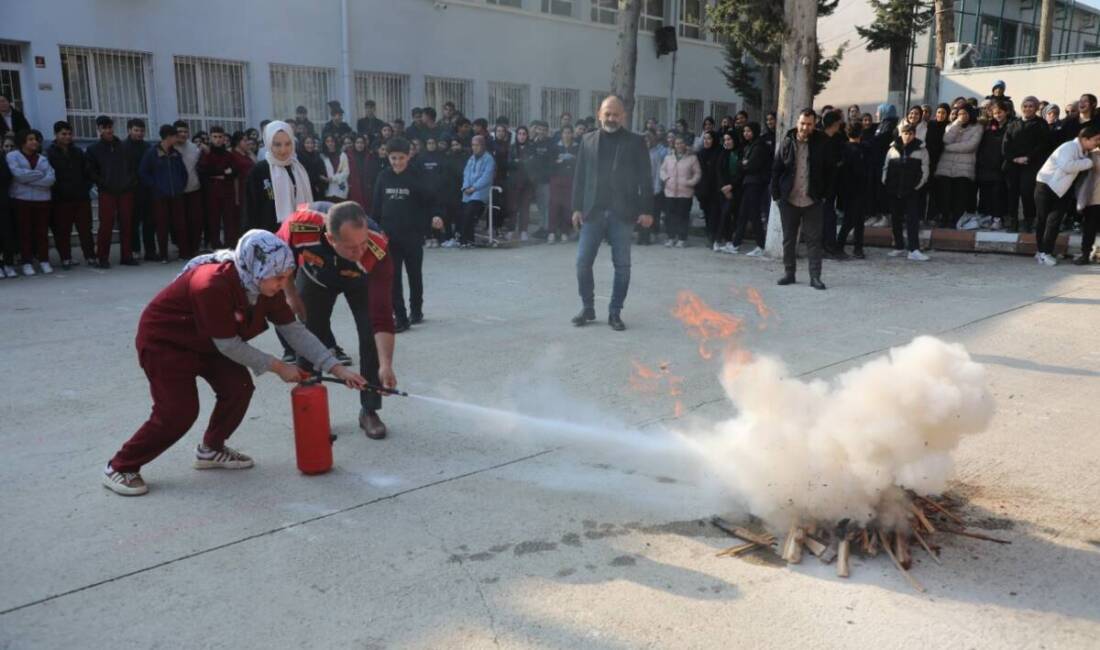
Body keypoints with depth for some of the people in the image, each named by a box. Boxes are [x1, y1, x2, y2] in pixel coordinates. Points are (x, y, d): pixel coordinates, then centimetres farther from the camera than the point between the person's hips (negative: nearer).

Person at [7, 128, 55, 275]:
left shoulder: (43, 159, 14)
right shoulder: (12, 156, 5)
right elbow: (18, 174, -13)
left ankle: (44, 261, 10)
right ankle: (27, 263, 4)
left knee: (42, 231, 3)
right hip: (21, 199, -2)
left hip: (42, 199, 3)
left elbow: (50, 179, -2)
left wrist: (29, 179, -10)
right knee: (25, 231, -1)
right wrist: (39, 174, -4)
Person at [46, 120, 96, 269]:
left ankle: (90, 256, 10)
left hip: (81, 197, 3)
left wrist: (86, 187, 3)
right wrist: (57, 190, -10)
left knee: (85, 229, 4)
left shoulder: (78, 152, 13)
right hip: (61, 199, -3)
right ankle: (65, 259, 8)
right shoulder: (50, 153, -1)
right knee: (63, 231, 2)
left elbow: (87, 171, 16)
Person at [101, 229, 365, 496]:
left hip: (204, 342, 8)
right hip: (163, 341, -7)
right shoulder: (213, 285, -37)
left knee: (239, 387, -7)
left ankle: (211, 449, 18)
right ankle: (119, 468, 4)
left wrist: (336, 368, -15)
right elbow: (229, 345, -30)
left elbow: (294, 330, -9)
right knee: (178, 412, -15)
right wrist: (278, 367, -21)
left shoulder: (265, 286, -14)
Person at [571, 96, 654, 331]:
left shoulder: (635, 142, 2)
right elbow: (580, 176, 7)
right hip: (593, 211, 2)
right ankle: (588, 308, 17)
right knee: (583, 262, 1)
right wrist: (577, 207, 1)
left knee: (622, 265, 3)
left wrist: (646, 210, -6)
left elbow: (645, 179, -1)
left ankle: (615, 312, 13)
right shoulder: (588, 140, 9)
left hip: (623, 213, -2)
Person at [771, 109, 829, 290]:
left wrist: (824, 193, -4)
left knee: (814, 239, 1)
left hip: (812, 200, -2)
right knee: (788, 238, 10)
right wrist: (776, 193, -1)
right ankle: (789, 273, 21)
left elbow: (828, 170, 1)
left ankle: (815, 276, 6)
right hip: (789, 199, 2)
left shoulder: (821, 142, -4)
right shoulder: (788, 141, -1)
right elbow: (776, 168, 2)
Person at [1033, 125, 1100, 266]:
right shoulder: (1069, 147, -21)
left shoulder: (1083, 152, 5)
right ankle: (1042, 252, 8)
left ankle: (1045, 252, 5)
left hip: (1060, 189, 7)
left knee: (1054, 221, 1)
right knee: (1042, 220, 2)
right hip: (1046, 186, -7)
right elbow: (1067, 166, -36)